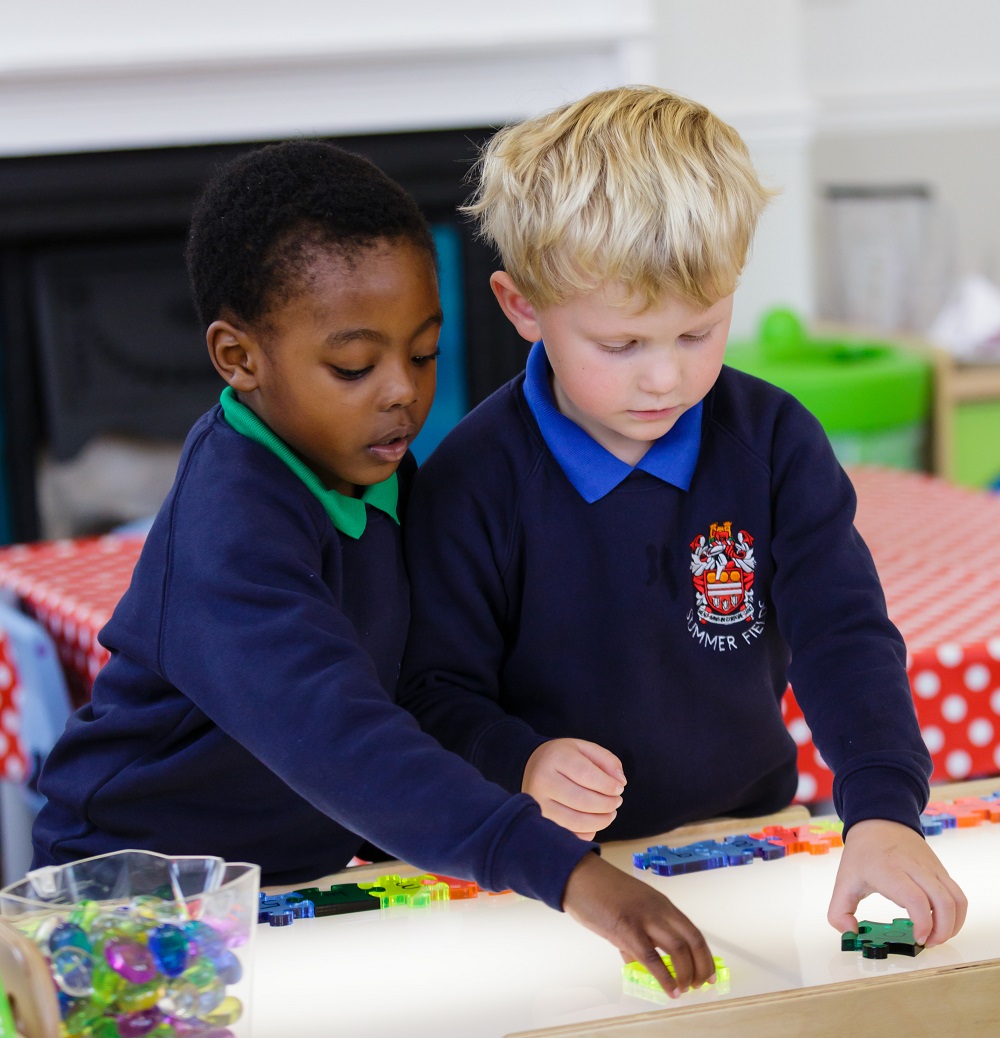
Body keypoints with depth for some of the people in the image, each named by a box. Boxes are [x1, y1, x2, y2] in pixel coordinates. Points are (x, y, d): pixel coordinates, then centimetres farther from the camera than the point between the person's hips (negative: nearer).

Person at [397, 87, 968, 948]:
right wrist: (522, 764, -27)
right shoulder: (471, 481, -10)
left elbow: (844, 635, -7)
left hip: (744, 840, 2)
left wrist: (884, 809, -23)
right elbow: (439, 690, -5)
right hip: (554, 876, -2)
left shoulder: (773, 441, -2)